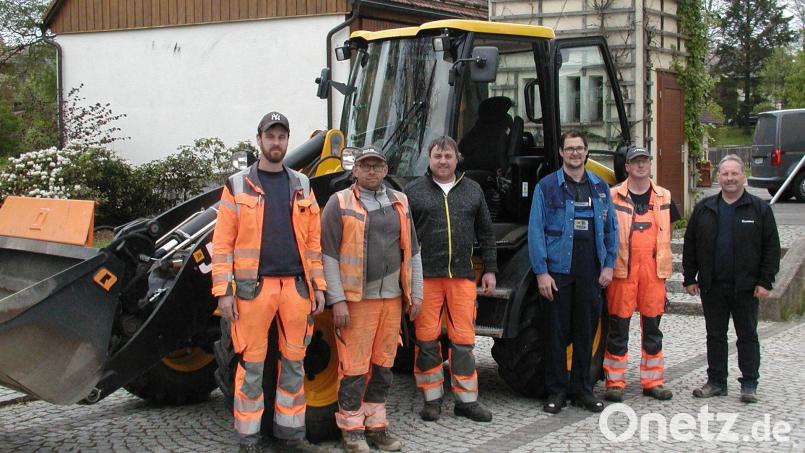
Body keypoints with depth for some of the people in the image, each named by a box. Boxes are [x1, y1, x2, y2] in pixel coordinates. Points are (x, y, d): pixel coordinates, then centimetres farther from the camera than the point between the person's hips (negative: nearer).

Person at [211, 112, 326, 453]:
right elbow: (222, 243, -1)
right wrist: (223, 290, -8)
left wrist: (318, 286, 6)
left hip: (296, 286, 3)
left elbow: (313, 241, 11)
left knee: (294, 361, 9)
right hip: (254, 287, -3)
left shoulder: (301, 186, 13)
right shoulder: (238, 186, 3)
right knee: (251, 364, 2)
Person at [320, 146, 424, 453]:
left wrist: (416, 293, 11)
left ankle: (376, 426, 22)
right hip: (356, 299, -5)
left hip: (391, 298, 5)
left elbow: (412, 251, 16)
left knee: (383, 365, 11)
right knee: (354, 366, -2)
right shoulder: (340, 204, -2)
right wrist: (337, 300, -12)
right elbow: (329, 255, -6)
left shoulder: (399, 203, 13)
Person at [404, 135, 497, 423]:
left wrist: (490, 269, 11)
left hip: (463, 277, 2)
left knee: (463, 339, 4)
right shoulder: (414, 191, 4)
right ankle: (432, 399, 14)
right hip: (425, 276, -2)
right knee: (427, 339, 2)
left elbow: (485, 234, 15)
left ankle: (467, 400, 13)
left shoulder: (473, 190, 12)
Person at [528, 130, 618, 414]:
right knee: (556, 332, 2)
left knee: (586, 332, 9)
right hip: (558, 271, -3)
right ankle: (556, 391, 12)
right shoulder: (547, 186, -1)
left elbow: (611, 229, 14)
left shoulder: (600, 188, 11)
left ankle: (582, 389, 20)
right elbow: (536, 231, -5)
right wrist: (541, 272, -11)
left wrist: (609, 265, 4)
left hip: (591, 273, 3)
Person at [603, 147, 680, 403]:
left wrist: (663, 264, 12)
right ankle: (615, 382, 7)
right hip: (622, 267, -3)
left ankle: (653, 381, 18)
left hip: (653, 268, 3)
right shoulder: (614, 196, 0)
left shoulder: (663, 197, 11)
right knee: (619, 325, 0)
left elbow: (665, 233, 19)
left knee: (652, 325, 9)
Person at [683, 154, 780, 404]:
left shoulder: (759, 209, 0)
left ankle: (749, 384, 13)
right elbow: (690, 245, 9)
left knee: (747, 336, 5)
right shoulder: (704, 208, 7)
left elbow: (771, 247, -1)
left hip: (745, 287, -2)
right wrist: (690, 278, 4)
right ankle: (716, 382, 19)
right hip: (712, 286, 3)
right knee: (715, 335, 10)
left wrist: (765, 281, -8)